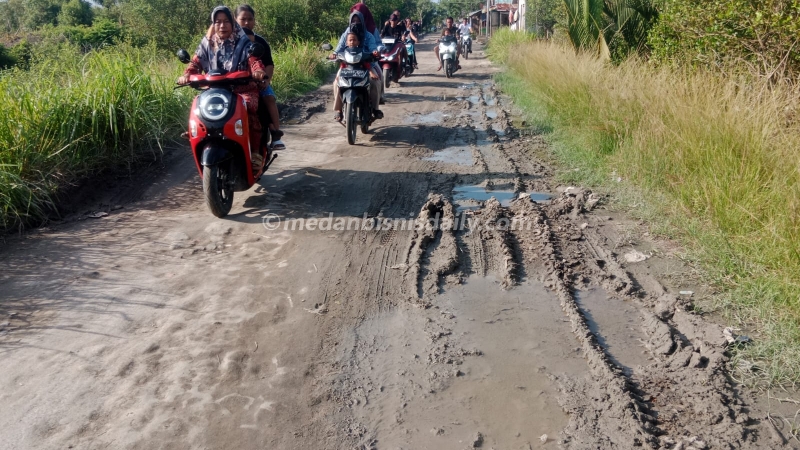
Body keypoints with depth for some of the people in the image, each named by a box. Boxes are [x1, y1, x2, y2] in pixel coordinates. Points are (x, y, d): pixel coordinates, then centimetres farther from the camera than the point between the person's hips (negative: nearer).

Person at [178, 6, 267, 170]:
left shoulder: (243, 42, 3)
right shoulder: (207, 43, 11)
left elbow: (254, 60, -12)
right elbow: (196, 62, 4)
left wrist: (258, 70, -37)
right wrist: (187, 75, -19)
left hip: (243, 89, -3)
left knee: (249, 108, -34)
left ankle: (255, 152, -26)